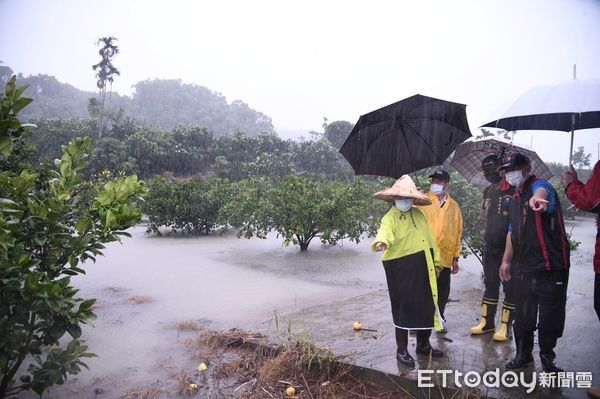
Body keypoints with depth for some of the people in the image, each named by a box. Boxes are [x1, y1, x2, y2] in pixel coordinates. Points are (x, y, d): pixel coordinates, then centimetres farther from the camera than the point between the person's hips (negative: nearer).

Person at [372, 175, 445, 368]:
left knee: (427, 307, 14)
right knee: (404, 308, 0)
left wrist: (436, 261, 16)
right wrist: (381, 242, -58)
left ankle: (423, 345, 34)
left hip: (423, 269, 7)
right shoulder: (390, 218, -12)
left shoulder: (418, 214, 10)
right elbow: (385, 231, -35)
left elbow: (430, 238, 16)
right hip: (402, 271, -7)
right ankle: (402, 350, 15)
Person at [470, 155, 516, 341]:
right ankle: (487, 321, 25)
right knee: (490, 285, 14)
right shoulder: (488, 192, 11)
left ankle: (506, 326, 13)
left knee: (509, 287, 4)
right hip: (491, 247, 7)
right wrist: (484, 208, 3)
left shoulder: (514, 191, -11)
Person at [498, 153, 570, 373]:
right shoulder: (515, 200, 18)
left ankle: (547, 357, 22)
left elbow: (542, 190, -35)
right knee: (523, 316, 13)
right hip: (523, 268, 7)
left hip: (551, 266, -7)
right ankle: (523, 353, 29)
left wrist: (537, 197, -60)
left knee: (550, 317, 3)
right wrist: (506, 260, 22)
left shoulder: (540, 186, -8)